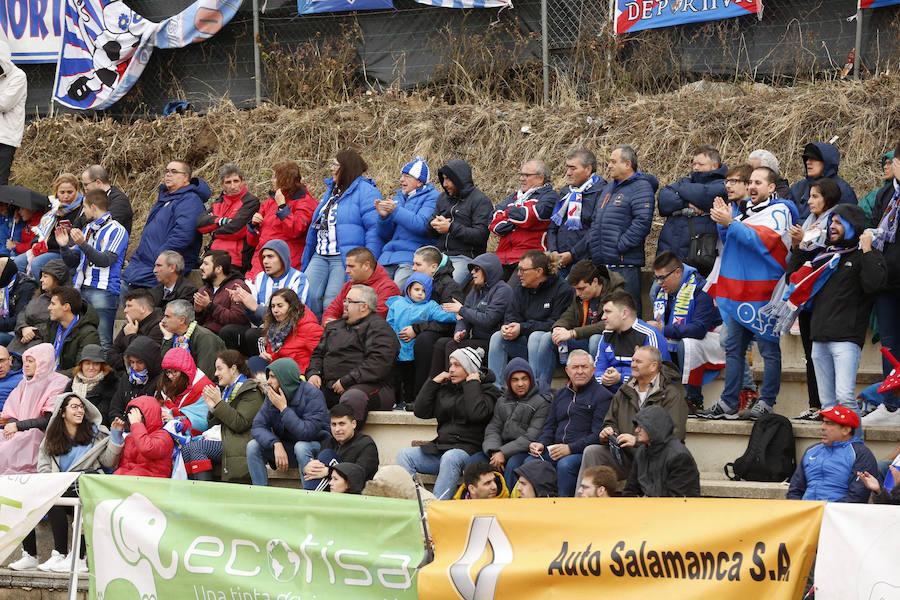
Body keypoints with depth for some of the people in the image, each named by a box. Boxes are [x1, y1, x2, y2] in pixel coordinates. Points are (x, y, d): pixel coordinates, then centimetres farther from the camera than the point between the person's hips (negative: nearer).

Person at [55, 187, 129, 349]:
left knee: (102, 342, -12)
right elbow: (73, 262, 20)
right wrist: (64, 246, 1)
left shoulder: (117, 231, -3)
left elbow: (105, 260, -17)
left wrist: (83, 244, -24)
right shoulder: (88, 229, 20)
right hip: (81, 290, 8)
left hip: (103, 291, -8)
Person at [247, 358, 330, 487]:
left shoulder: (312, 394, -21)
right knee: (253, 446, -14)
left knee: (301, 447, -37)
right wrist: (276, 444, -28)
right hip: (286, 445, 5)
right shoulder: (271, 396, -3)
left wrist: (283, 408, -28)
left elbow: (307, 433, -30)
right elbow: (258, 426, -9)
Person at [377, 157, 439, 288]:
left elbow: (422, 225, -15)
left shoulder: (431, 197, 2)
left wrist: (395, 211, -18)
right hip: (388, 257, 6)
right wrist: (383, 216, -1)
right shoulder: (399, 197, 22)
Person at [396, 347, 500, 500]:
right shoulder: (446, 388, 21)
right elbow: (420, 411, 15)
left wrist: (472, 384, -4)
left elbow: (477, 413, -16)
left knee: (450, 458, -38)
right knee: (405, 455, -15)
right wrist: (433, 382, 11)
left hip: (468, 449, -6)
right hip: (440, 447, 6)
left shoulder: (488, 390, 5)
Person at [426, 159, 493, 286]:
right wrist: (433, 224, -4)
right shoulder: (443, 198, 18)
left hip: (465, 257, -6)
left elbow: (480, 235, -13)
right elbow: (430, 233, 21)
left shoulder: (480, 201, -3)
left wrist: (451, 228, -14)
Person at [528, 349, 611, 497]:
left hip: (583, 452, -6)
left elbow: (598, 435, -7)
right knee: (530, 462, -23)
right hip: (555, 451, 6)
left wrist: (570, 449, -18)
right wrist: (541, 444, 3)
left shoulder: (602, 395, 2)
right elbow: (549, 426, 26)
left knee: (565, 464, -37)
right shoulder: (560, 395, 25)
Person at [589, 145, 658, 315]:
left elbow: (642, 221, -19)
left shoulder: (641, 188, -7)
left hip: (625, 263, -9)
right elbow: (596, 220, 27)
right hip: (601, 263, 9)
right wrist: (592, 244, 12)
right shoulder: (609, 187, 21)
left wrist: (620, 245, -20)